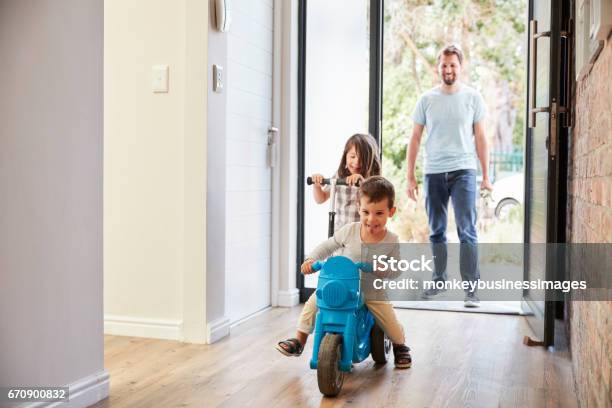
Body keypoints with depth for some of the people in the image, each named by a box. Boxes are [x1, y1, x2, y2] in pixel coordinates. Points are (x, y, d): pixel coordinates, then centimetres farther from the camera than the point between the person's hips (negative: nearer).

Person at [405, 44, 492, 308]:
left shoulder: (473, 98, 3)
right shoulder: (427, 99, 6)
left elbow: (480, 138, 6)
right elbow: (415, 139, 8)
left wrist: (486, 176, 2)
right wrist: (410, 177, 3)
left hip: (463, 171, -2)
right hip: (433, 173, 2)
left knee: (467, 232, -8)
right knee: (437, 232, 11)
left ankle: (471, 288, -5)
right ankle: (439, 281, 24)